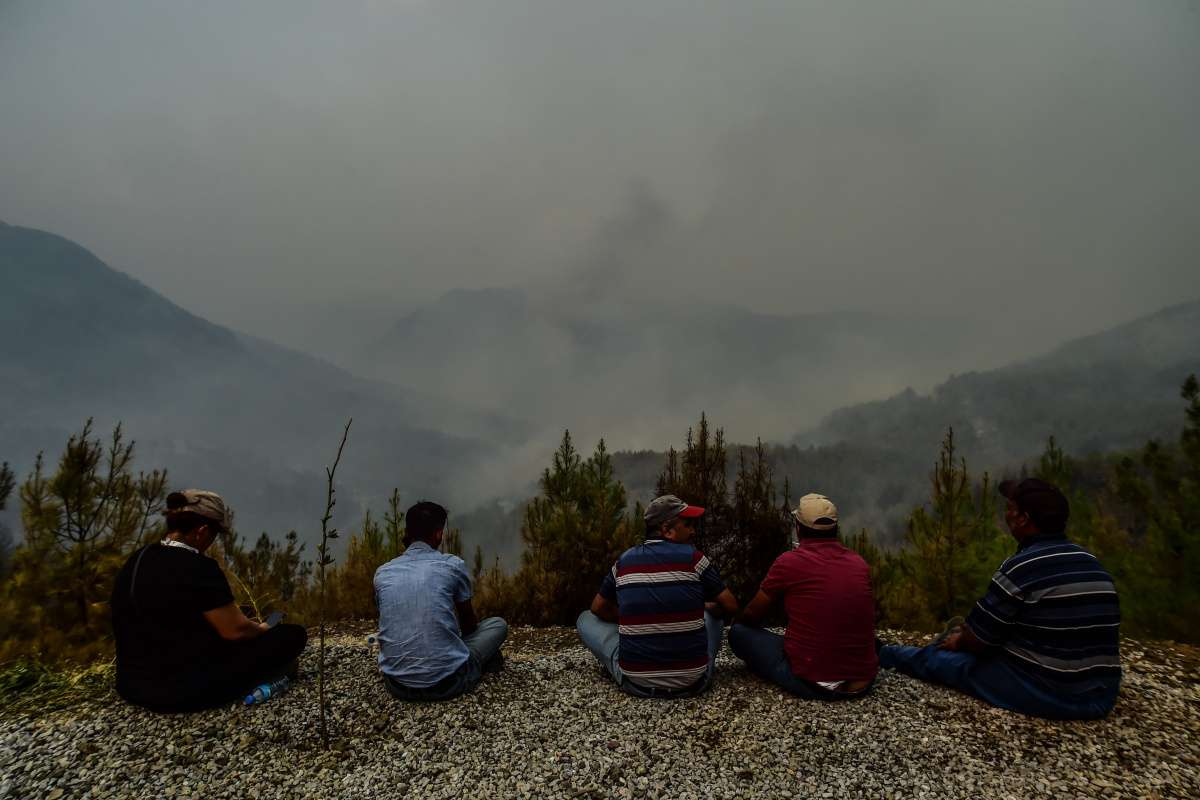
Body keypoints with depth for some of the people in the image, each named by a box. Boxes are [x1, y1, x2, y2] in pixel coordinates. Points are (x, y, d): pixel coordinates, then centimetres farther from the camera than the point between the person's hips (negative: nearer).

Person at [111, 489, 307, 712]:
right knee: (293, 635, -6)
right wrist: (262, 630, 6)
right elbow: (236, 630, -16)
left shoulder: (138, 559, 4)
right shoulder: (198, 568, -23)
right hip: (184, 691, -9)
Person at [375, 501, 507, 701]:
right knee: (498, 624, 19)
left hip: (397, 685, 4)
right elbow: (468, 621, 13)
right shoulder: (452, 565, -4)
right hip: (446, 682, -4)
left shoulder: (382, 573, 6)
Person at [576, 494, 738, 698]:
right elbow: (731, 608, 3)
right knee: (713, 615, 27)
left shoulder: (624, 560, 0)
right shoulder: (693, 558, -6)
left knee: (586, 618, 20)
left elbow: (598, 609, 14)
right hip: (692, 682, 0)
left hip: (636, 682, 0)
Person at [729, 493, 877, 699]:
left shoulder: (789, 561, -10)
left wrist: (739, 620, 25)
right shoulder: (860, 563, 3)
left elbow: (751, 616, 2)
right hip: (863, 683, 6)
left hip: (812, 684, -5)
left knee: (738, 632, 9)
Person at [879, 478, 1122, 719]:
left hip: (1045, 694, -7)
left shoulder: (1021, 568, -19)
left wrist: (959, 641, 13)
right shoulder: (1090, 563, 7)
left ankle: (884, 653, 38)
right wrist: (965, 633, 19)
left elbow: (977, 640, -11)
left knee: (935, 658, 11)